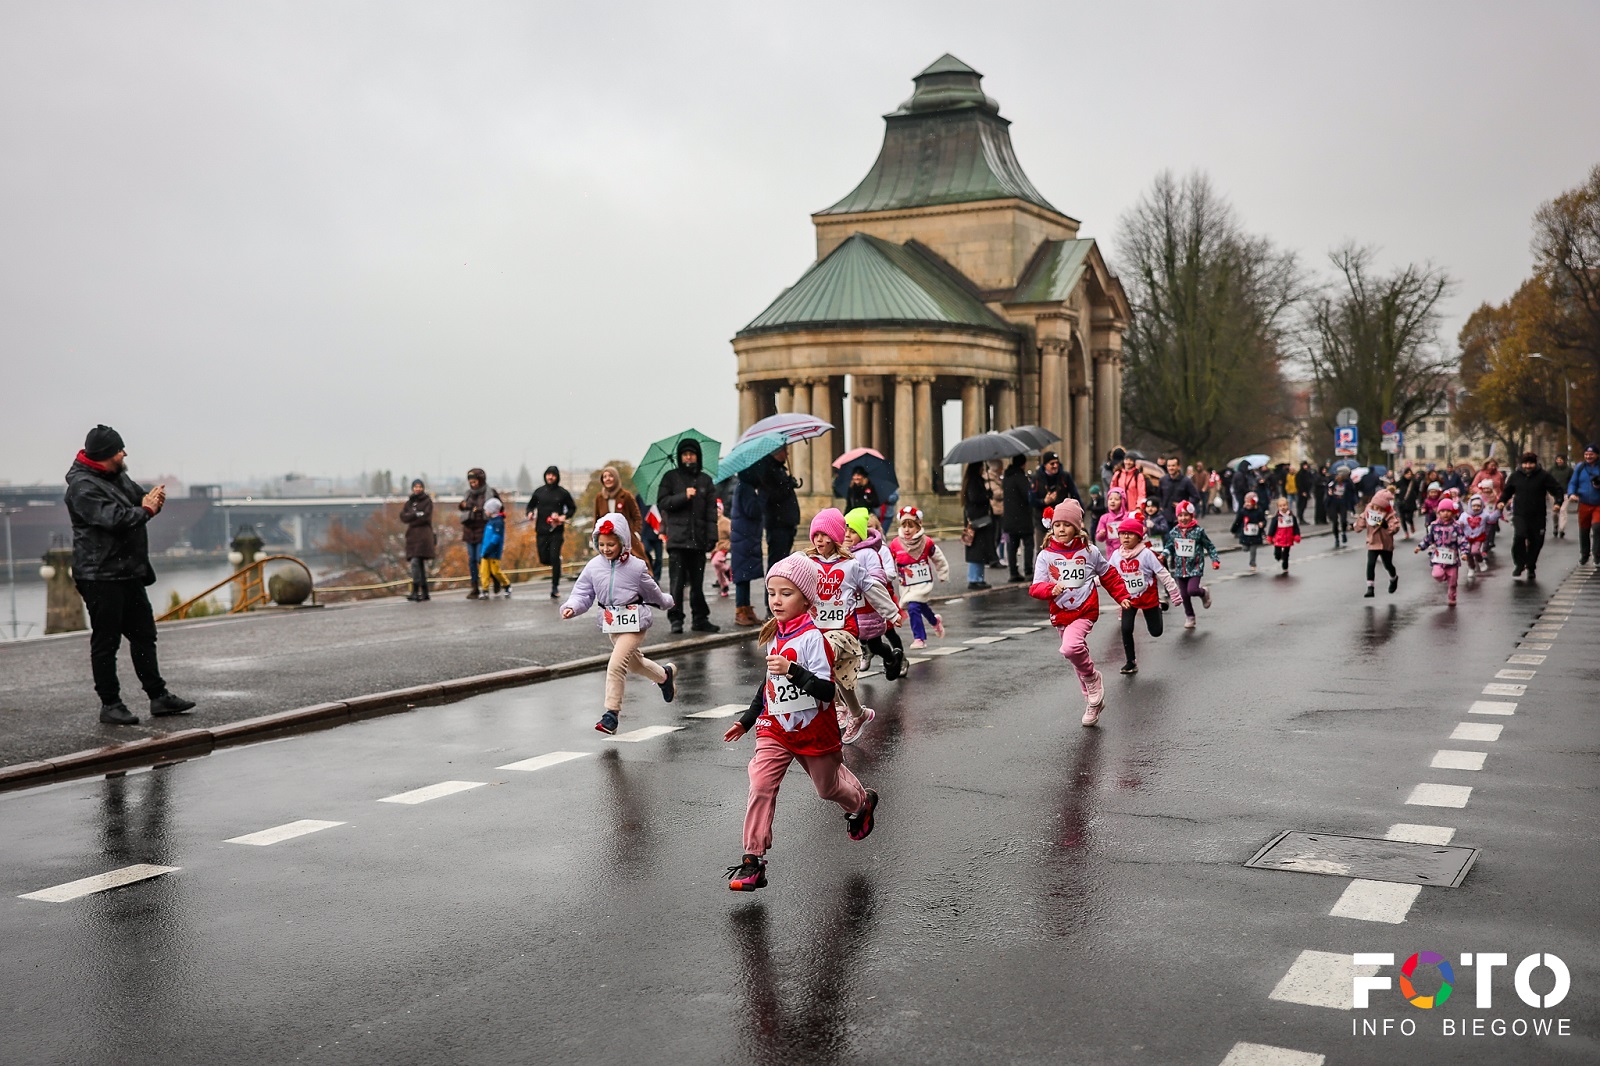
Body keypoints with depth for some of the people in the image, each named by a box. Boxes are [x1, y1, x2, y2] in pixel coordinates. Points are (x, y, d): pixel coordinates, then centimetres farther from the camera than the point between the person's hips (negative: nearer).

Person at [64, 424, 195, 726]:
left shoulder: (118, 477, 13)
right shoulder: (83, 487, -16)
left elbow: (140, 497, 20)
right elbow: (115, 518, -27)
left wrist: (153, 498, -5)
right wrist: (146, 510, -10)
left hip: (130, 573, 10)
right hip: (100, 576, -10)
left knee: (144, 635, 13)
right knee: (106, 642, -1)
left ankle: (158, 697, 20)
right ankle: (110, 704, 7)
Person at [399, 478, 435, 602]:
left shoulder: (427, 501, 4)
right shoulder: (408, 502, 18)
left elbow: (426, 517, -9)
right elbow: (403, 517, 4)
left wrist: (410, 518, -5)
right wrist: (417, 515, -10)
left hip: (424, 535, -5)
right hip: (412, 536, 5)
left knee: (415, 562, -17)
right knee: (419, 564, 4)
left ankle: (415, 591, -21)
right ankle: (424, 592, 8)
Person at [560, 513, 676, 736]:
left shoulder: (636, 566, -11)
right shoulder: (593, 567, -3)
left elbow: (651, 591, 7)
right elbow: (582, 593, -2)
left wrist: (666, 602, 20)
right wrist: (571, 607, -21)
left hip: (634, 622, -5)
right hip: (611, 623, 5)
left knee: (616, 665, -18)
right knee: (635, 662, 23)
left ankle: (611, 713, -11)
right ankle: (666, 674, 53)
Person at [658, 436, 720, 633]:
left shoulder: (705, 480, 14)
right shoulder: (671, 477, 8)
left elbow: (711, 510, 9)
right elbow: (662, 502, 0)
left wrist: (712, 535, -1)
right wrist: (683, 496, -12)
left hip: (699, 539, 2)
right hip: (677, 538, -2)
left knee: (697, 582, 5)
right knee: (678, 581, -6)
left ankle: (700, 619, 11)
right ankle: (676, 620, -2)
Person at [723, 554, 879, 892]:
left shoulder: (812, 637, -20)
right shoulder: (774, 635, 2)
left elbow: (828, 690, -26)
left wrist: (793, 671, -40)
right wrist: (747, 719, 22)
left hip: (813, 731, -5)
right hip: (775, 729, 5)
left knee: (827, 787, 19)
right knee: (760, 786, -13)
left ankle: (862, 803, 53)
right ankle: (753, 860, -8)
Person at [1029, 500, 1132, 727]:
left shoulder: (1089, 552, -2)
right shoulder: (1045, 555, -2)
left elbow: (1109, 576, 14)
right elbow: (1035, 587, -9)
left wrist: (1122, 597, 14)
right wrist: (1051, 589, -28)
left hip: (1084, 612, -3)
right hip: (1061, 614, 3)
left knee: (1070, 648, -29)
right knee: (1078, 658, 15)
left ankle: (1092, 679, -2)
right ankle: (1093, 702, 32)